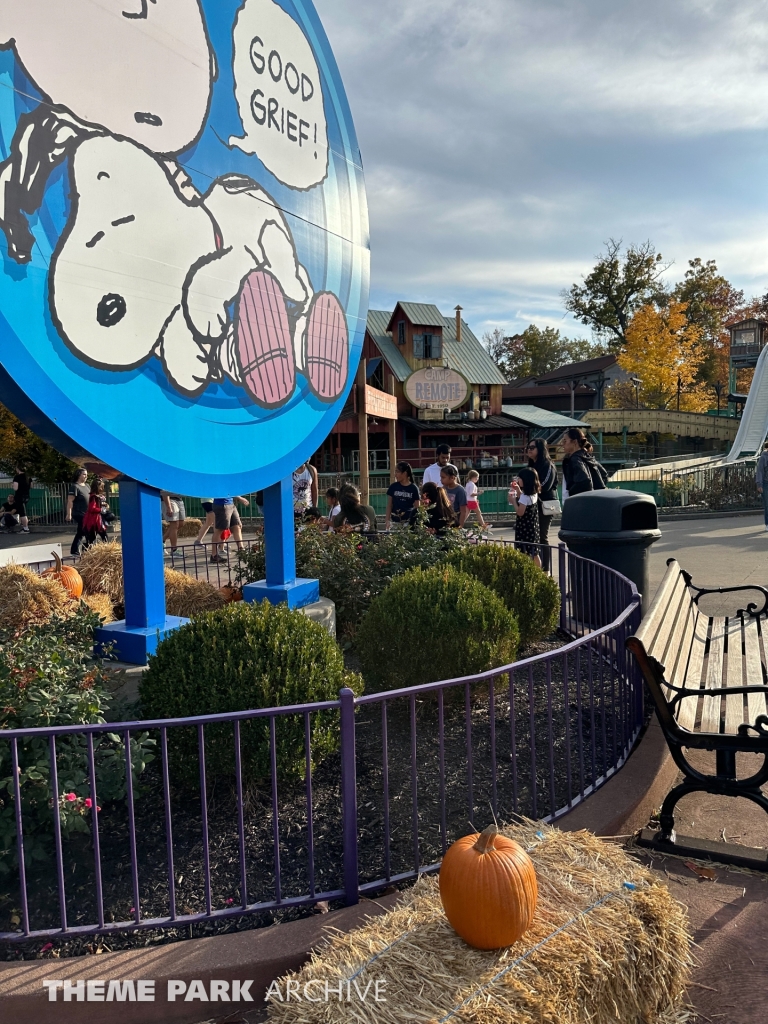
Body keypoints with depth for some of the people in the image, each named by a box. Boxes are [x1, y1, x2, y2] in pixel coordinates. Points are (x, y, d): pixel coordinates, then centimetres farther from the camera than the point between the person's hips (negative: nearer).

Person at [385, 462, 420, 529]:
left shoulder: (413, 488, 1)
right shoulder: (393, 487, 6)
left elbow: (417, 508, 4)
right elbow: (389, 506, 9)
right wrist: (387, 520, 0)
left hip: (409, 522, -1)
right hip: (395, 522, 1)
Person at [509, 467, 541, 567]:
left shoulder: (524, 497, -22)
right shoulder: (534, 494, 5)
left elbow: (520, 512, -20)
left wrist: (513, 501, -10)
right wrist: (518, 490, 14)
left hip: (524, 528, -9)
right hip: (532, 527, 9)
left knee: (524, 555, -5)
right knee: (534, 553, 17)